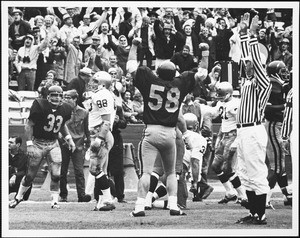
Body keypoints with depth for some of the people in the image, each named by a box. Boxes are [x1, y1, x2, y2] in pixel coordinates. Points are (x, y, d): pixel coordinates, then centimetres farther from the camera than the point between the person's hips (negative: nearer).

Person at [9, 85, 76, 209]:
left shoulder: (65, 109, -1)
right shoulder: (40, 105, -16)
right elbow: (29, 125, -10)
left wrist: (69, 138, 9)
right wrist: (29, 144, -14)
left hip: (53, 144, 3)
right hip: (37, 143, -3)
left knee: (56, 175, -9)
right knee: (30, 175, 3)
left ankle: (55, 201, 4)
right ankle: (19, 197, 23)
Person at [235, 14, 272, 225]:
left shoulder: (262, 83, -9)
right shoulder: (249, 80, 14)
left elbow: (256, 59, -19)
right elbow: (247, 57, 20)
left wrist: (253, 34, -19)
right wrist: (243, 33, 17)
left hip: (253, 132, -10)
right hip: (242, 132, 10)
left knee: (257, 174, -7)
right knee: (247, 176, 11)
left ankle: (261, 216, -6)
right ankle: (253, 213, 15)